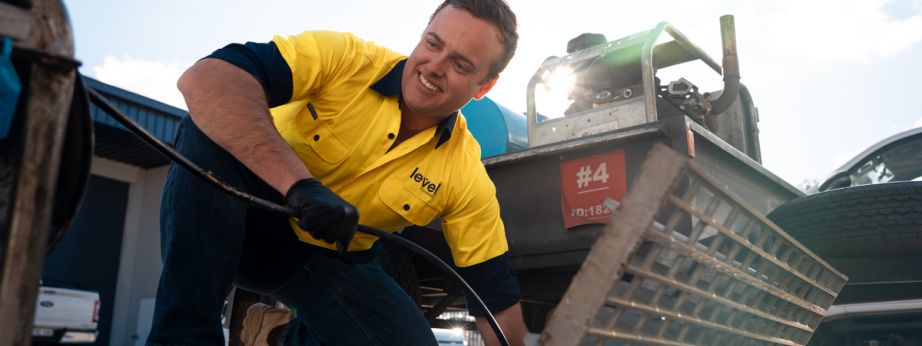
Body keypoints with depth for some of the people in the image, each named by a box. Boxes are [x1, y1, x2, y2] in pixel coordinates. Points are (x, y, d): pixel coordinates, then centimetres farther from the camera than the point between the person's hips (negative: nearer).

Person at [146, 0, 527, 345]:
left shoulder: (466, 176, -14)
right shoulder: (344, 58, -20)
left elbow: (497, 298, -7)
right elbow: (205, 77, -34)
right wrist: (300, 183, -44)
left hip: (336, 263, 3)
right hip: (249, 223, -2)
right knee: (212, 132, -30)